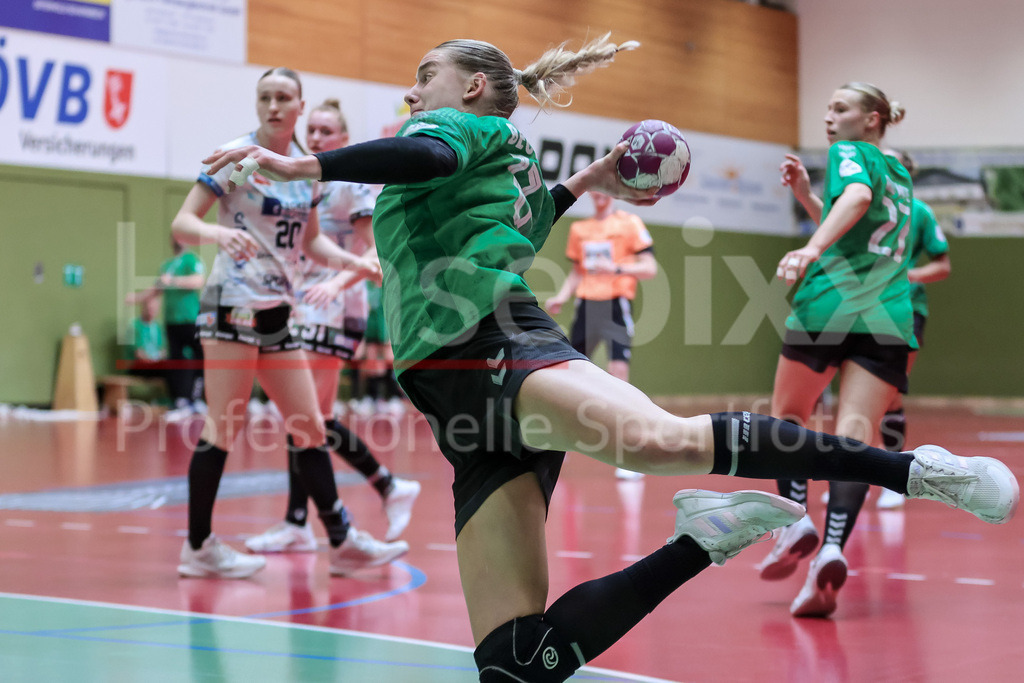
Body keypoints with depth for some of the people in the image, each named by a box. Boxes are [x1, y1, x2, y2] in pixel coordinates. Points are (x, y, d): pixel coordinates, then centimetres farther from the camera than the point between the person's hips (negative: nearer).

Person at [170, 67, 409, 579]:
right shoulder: (235, 156, -7)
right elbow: (182, 224, -12)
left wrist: (352, 262, 4)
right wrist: (217, 232, -32)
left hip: (277, 310, 7)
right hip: (233, 303, -7)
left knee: (309, 427, 8)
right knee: (224, 426, -7)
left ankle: (343, 541, 15)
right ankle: (198, 547, 2)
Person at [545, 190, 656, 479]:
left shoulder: (629, 223, 0)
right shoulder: (579, 229, 16)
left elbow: (650, 268, -5)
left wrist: (616, 268, -21)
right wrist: (561, 297, 6)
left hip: (616, 304, -5)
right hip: (586, 304, 5)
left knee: (618, 374, -15)